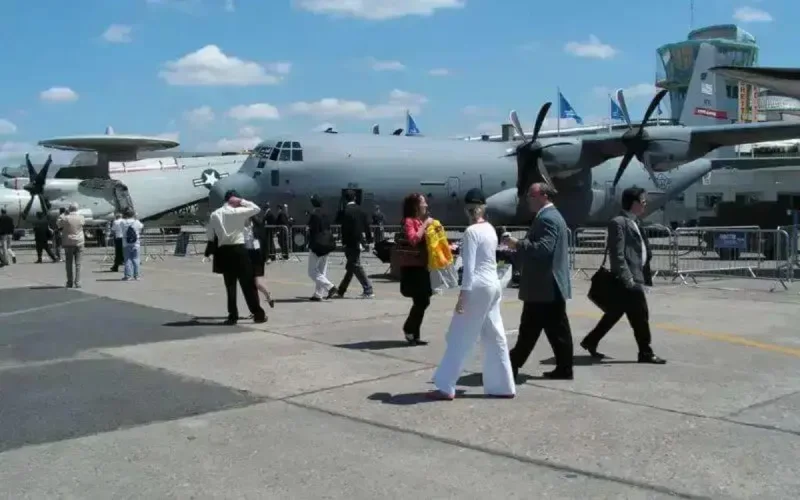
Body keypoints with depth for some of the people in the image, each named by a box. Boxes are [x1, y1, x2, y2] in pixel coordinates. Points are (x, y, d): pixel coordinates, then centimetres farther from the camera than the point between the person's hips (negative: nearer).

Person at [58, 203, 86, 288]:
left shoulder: (65, 218, -9)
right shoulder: (81, 218, -3)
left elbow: (58, 223, 9)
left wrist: (65, 214, 14)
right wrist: (77, 213, 22)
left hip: (69, 243, -1)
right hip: (79, 243, 1)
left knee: (69, 263, 6)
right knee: (78, 264, 3)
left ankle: (70, 282, 6)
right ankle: (77, 283, 0)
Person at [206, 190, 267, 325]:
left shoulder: (215, 214, 7)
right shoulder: (237, 212, -6)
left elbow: (210, 235, 8)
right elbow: (256, 208, 2)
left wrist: (210, 252, 17)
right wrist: (242, 201, 4)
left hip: (224, 251, 4)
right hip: (238, 250, -4)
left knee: (230, 285, 10)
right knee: (248, 284, 2)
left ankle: (233, 316, 10)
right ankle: (258, 314, 6)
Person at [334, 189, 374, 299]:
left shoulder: (345, 211, -13)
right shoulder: (360, 210, 5)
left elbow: (344, 228, -16)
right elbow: (367, 225, 7)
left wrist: (343, 242, -11)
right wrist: (369, 238, 15)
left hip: (350, 243, -7)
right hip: (358, 241, 7)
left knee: (356, 266, -3)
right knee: (350, 267, 13)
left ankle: (368, 290, -7)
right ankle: (341, 291, 24)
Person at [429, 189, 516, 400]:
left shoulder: (471, 231, -13)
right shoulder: (490, 229, 11)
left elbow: (469, 266, -18)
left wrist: (463, 293, -17)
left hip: (478, 286, -8)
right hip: (493, 284, 8)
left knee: (461, 338, -2)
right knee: (494, 337, 12)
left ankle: (446, 387, 4)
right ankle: (503, 386, 16)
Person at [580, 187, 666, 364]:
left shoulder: (634, 222, 17)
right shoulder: (619, 222, -13)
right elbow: (617, 254, -18)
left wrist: (646, 276, 15)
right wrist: (627, 279, -23)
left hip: (635, 278, 10)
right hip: (628, 280, -10)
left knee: (614, 313, 14)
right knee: (640, 315, -3)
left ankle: (590, 342, 23)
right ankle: (646, 353, 8)